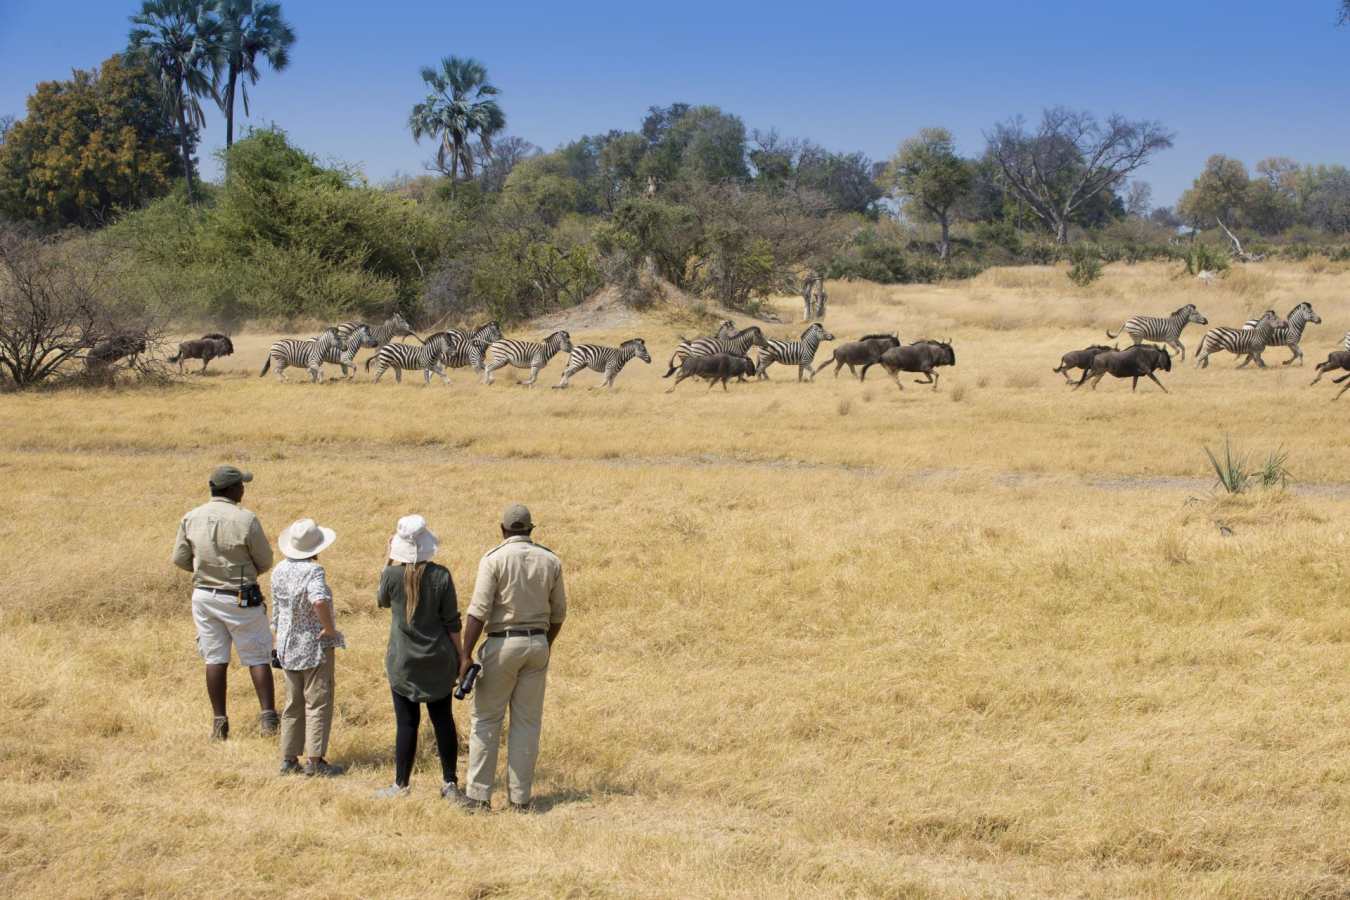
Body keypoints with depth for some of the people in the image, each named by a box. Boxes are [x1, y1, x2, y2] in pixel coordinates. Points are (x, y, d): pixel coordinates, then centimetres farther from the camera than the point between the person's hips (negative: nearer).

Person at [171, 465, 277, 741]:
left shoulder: (191, 518, -4)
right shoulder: (246, 520, -17)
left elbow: (180, 559, 3)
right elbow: (265, 561, -7)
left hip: (204, 594, 4)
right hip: (240, 598, -4)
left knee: (215, 658, 11)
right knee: (257, 657, 5)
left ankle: (219, 722, 13)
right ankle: (268, 717, 0)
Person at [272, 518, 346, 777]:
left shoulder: (279, 570, 1)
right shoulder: (313, 571, -21)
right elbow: (319, 600, -39)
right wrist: (329, 627, -23)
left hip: (288, 647, 7)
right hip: (315, 647, -7)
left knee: (293, 704, 15)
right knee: (318, 703, 2)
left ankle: (289, 759, 18)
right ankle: (315, 760, 1)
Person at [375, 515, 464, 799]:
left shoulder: (391, 575, -11)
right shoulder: (441, 576, -8)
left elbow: (382, 602, 11)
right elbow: (452, 622, -5)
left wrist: (390, 560, 10)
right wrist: (460, 657, 7)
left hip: (403, 661, -1)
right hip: (438, 659, 1)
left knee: (407, 723, 5)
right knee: (443, 720, 10)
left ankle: (401, 785, 12)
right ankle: (450, 783, 15)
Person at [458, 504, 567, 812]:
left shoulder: (494, 559, -9)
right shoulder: (550, 561, 4)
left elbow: (478, 611, -15)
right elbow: (558, 612, 11)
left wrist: (465, 655, -13)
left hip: (502, 645, -4)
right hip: (537, 643, 4)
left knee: (487, 719, 3)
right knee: (527, 722, 8)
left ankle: (479, 795, 1)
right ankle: (520, 796, 8)